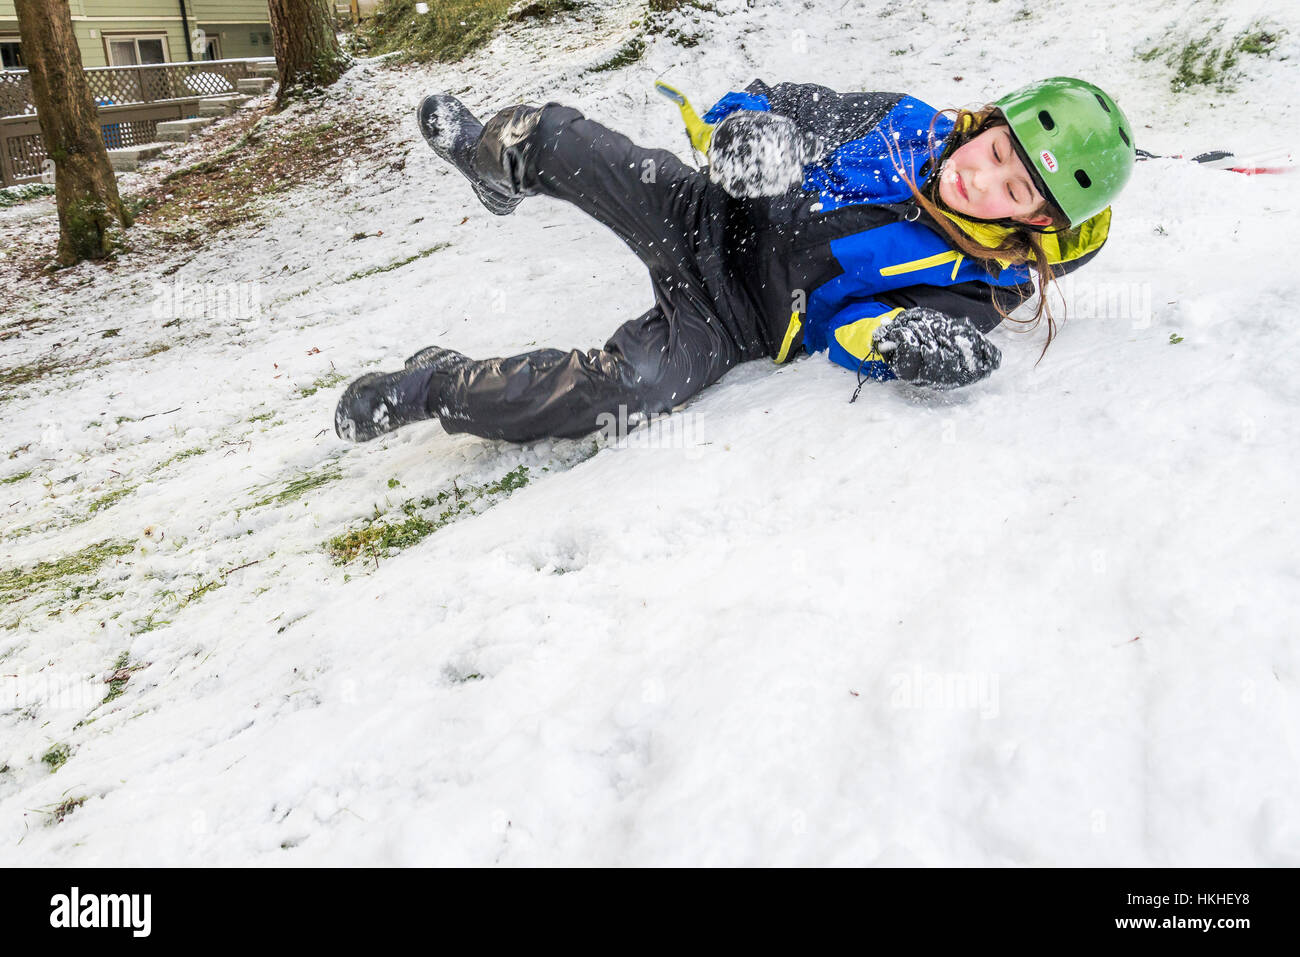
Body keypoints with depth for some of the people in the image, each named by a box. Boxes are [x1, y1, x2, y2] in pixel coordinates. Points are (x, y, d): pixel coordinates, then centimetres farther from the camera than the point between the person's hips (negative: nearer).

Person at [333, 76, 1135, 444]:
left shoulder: (982, 287, -10)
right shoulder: (909, 125, -3)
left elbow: (847, 324, -15)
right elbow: (793, 108, 5)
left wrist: (902, 342, -37)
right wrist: (750, 123, -18)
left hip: (733, 323, -3)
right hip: (709, 216, 3)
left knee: (623, 389, -30)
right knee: (558, 142, -18)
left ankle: (435, 390, -13)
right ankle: (495, 153, 18)